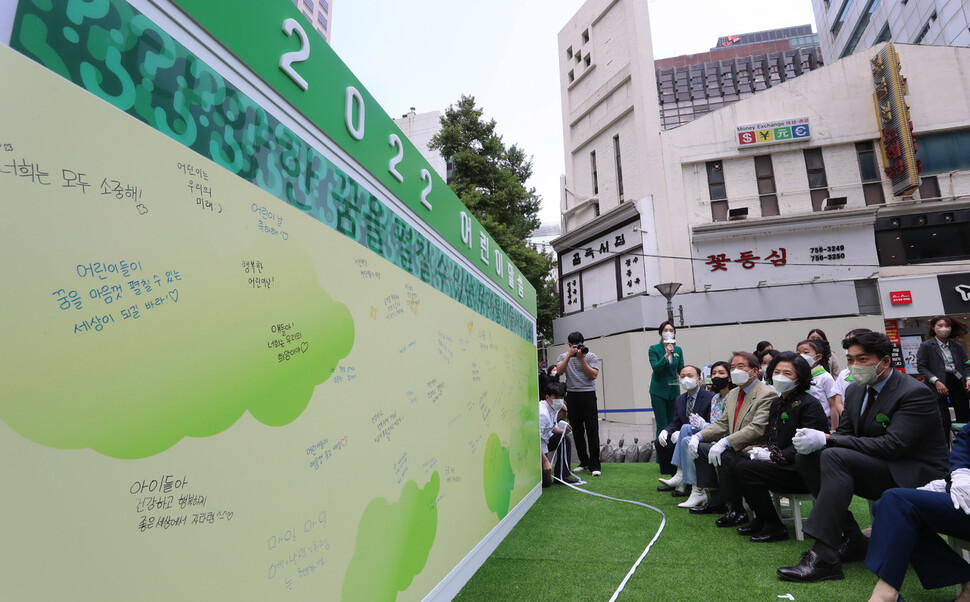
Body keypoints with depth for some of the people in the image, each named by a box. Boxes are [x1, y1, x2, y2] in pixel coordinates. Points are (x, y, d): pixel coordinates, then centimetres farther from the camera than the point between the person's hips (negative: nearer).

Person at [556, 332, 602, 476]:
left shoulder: (591, 356, 3)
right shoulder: (563, 356, 10)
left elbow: (593, 375, -7)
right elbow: (559, 371, -7)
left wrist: (581, 359, -10)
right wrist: (569, 355, -10)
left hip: (588, 395, -2)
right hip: (572, 396, 3)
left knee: (592, 431, -5)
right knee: (577, 431, 7)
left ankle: (594, 466, 0)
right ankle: (584, 462, 19)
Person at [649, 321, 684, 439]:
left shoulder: (678, 350, 9)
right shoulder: (654, 349, -4)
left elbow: (681, 370, 10)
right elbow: (655, 367, -15)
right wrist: (666, 354, -25)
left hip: (674, 390, 4)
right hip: (659, 391, -4)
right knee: (662, 425, -6)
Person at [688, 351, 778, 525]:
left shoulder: (767, 394, -14)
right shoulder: (733, 394, 15)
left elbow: (756, 428, -26)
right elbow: (722, 423, 15)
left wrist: (725, 443, -34)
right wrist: (699, 436, -2)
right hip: (734, 448, 10)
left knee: (723, 457, -32)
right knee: (701, 448, 1)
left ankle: (737, 511, -13)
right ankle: (716, 500, 6)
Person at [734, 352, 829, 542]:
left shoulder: (809, 404, -13)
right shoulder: (777, 403, 14)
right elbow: (771, 439, 18)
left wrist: (772, 456, -19)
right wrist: (763, 451, -4)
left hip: (802, 471, -9)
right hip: (782, 464, 9)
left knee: (745, 469, -22)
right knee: (738, 464, -6)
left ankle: (775, 527, -6)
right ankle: (761, 520, 7)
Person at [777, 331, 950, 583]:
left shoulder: (915, 394, -17)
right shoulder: (854, 391, 7)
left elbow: (892, 445, -26)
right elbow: (844, 433, 9)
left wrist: (828, 439, -28)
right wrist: (815, 439, -15)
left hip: (913, 475, -8)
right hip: (876, 469, 8)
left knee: (834, 457, -31)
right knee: (806, 457, -10)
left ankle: (824, 556, -32)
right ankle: (851, 540, -4)